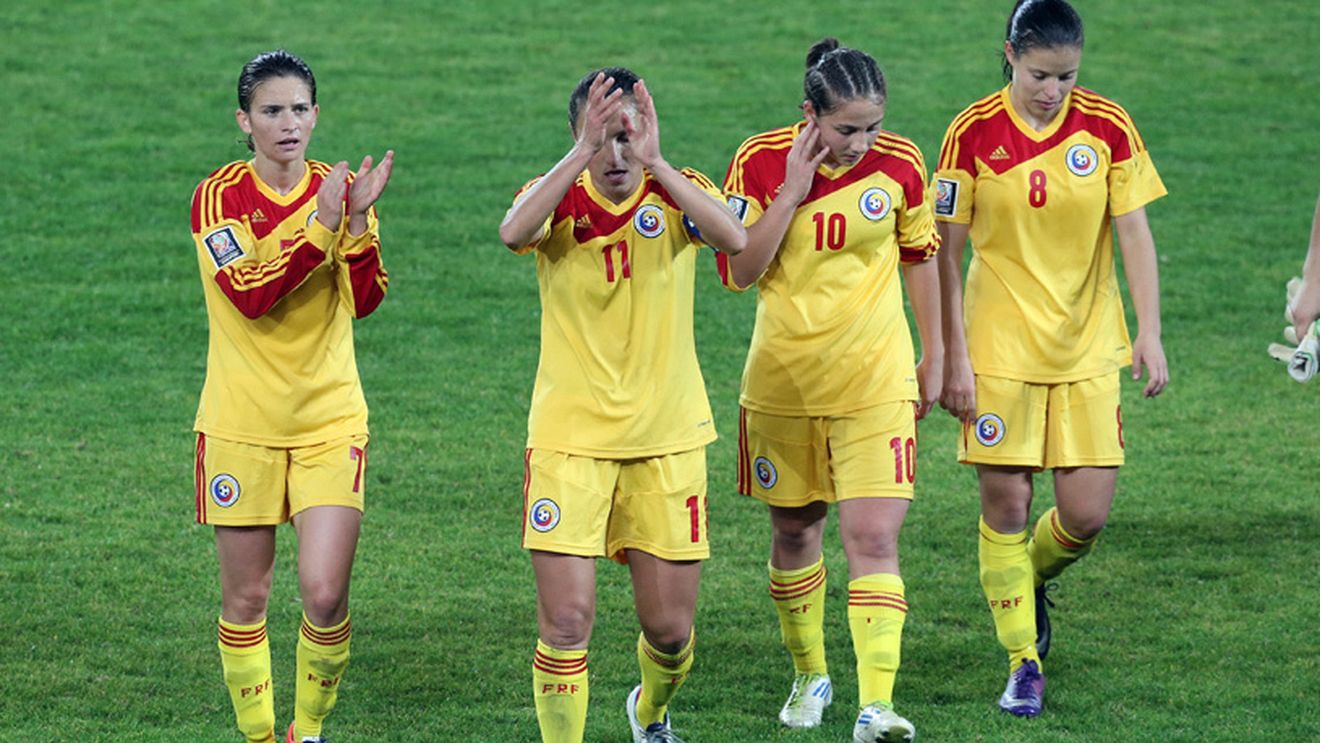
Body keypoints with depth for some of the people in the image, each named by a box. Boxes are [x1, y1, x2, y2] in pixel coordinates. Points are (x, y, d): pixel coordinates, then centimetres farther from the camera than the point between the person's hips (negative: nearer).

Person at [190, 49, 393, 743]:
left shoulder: (338, 188, 3)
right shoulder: (219, 195, -5)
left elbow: (365, 300, -7)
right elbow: (249, 294, -19)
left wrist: (359, 222, -21)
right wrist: (320, 225, -25)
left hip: (328, 419, 1)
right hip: (241, 421, -1)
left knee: (325, 593, -10)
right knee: (245, 598, 4)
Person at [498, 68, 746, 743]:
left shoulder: (678, 195, -2)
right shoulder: (558, 199, -4)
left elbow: (734, 237, -26)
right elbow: (514, 232, -29)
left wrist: (653, 162, -31)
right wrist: (583, 154, -35)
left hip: (667, 438, 1)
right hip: (569, 435, -1)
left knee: (669, 625, 7)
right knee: (567, 616, -12)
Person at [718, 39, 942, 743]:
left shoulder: (899, 163, -7)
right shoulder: (760, 162, -9)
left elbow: (920, 255, 8)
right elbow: (739, 271, -12)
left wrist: (933, 355, 13)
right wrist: (792, 193, -20)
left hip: (874, 381, -1)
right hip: (782, 381, 1)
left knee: (873, 538, -12)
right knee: (794, 530, 15)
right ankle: (809, 674, 36)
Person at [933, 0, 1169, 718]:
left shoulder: (1108, 127, -4)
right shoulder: (973, 133, -7)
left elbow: (1135, 234, 1)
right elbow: (946, 253, -3)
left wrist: (1150, 331, -7)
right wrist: (953, 356, -6)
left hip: (1087, 349, 2)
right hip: (1000, 347, -1)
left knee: (1086, 516, -2)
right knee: (1004, 504, -1)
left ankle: (1029, 583, 31)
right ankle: (1023, 663, 12)